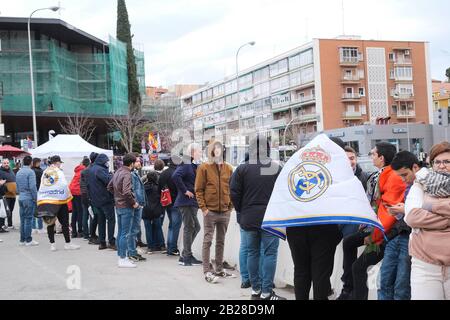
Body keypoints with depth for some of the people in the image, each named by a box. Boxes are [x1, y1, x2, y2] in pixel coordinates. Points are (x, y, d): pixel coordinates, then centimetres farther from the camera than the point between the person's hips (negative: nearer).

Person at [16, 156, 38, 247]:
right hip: (29, 198, -7)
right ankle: (28, 240, -2)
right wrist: (35, 198, -9)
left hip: (21, 198, 7)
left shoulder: (18, 172, 13)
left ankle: (22, 240, 15)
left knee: (22, 220, 11)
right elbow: (32, 187, -16)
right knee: (28, 220, -4)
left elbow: (17, 187, 17)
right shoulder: (30, 172, -11)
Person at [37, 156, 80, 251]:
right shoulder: (59, 172, -7)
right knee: (64, 222, 3)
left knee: (50, 223, 10)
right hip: (59, 200, -5)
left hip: (45, 200, 5)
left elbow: (42, 187, 5)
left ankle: (52, 244, 11)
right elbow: (64, 185, -12)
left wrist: (41, 200, 7)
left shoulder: (44, 172, 7)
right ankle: (68, 243, 6)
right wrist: (68, 197, 0)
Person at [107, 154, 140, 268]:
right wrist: (134, 203, -16)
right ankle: (123, 259, -2)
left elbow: (110, 187, 20)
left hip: (118, 205, 9)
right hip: (126, 207, -9)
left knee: (121, 232, 16)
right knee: (126, 234, -4)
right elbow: (126, 192, -28)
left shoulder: (118, 172, 10)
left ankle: (121, 256, 23)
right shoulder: (127, 174, -18)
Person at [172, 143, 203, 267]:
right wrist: (185, 190, -22)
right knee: (189, 227, -4)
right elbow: (175, 176, -30)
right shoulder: (186, 165, -14)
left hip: (192, 202, 10)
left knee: (195, 227, 13)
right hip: (186, 202, -10)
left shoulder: (195, 165, 15)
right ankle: (187, 257, 4)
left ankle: (185, 256, 20)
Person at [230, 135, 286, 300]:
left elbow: (234, 194, -2)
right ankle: (266, 292, -1)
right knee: (270, 254, 1)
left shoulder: (242, 169, -2)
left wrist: (242, 211, 12)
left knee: (253, 253, 12)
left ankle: (256, 289, 17)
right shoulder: (277, 168, -5)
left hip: (249, 219, 2)